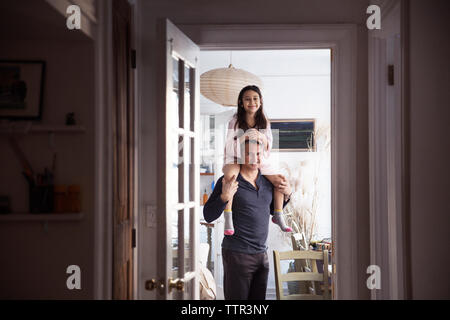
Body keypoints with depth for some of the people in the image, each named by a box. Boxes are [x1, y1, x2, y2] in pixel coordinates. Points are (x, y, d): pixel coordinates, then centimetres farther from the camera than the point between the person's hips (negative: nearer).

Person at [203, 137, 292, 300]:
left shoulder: (267, 181, 9)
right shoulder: (228, 181, -9)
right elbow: (208, 216, -10)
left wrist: (286, 196, 8)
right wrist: (224, 197, -26)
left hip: (262, 254, 6)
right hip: (237, 255, -6)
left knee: (258, 297, 13)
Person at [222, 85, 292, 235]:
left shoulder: (264, 123, 2)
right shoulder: (235, 122, -8)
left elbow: (268, 146, -3)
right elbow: (230, 145, -11)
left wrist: (260, 136, -23)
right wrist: (229, 164, -26)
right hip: (237, 160, -5)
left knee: (279, 181, -4)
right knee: (230, 175, -37)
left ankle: (278, 216, 17)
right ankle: (228, 219, -34)